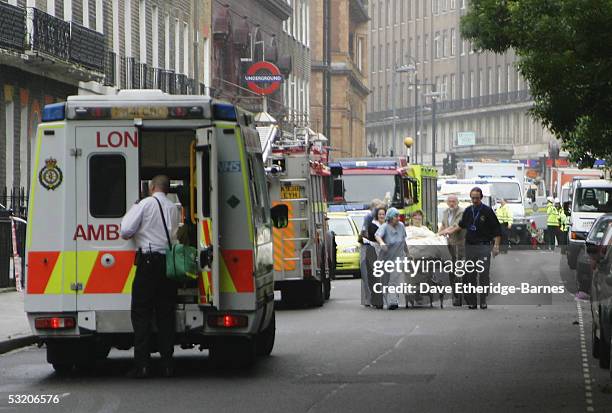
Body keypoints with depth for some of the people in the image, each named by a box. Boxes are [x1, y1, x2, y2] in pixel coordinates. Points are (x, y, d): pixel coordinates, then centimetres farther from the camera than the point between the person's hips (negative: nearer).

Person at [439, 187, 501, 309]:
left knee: (483, 274, -7)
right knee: (470, 275, 4)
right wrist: (451, 230, 22)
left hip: (484, 246, -5)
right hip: (470, 246, 5)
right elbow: (462, 224, 30)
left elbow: (497, 230, -4)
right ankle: (471, 301, 9)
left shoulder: (487, 211, -4)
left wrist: (496, 245, -10)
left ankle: (483, 301, -1)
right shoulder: (468, 211, 10)